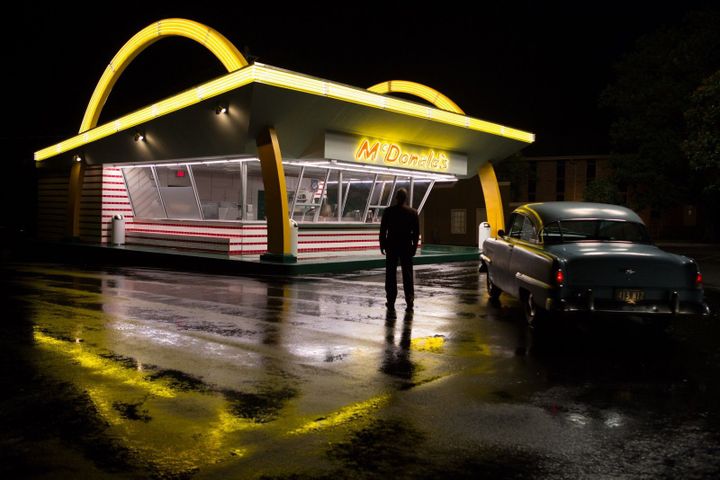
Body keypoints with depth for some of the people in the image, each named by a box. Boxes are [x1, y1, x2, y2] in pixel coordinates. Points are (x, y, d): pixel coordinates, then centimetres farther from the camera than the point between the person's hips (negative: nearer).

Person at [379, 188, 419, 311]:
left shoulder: (388, 211, -6)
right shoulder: (413, 212, -1)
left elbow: (383, 229, -3)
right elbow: (416, 232, 2)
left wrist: (382, 245, 6)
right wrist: (414, 247, 10)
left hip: (391, 246, -1)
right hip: (407, 247, 1)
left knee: (391, 275, 7)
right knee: (407, 275, 4)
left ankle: (391, 301, 9)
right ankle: (410, 301, -2)